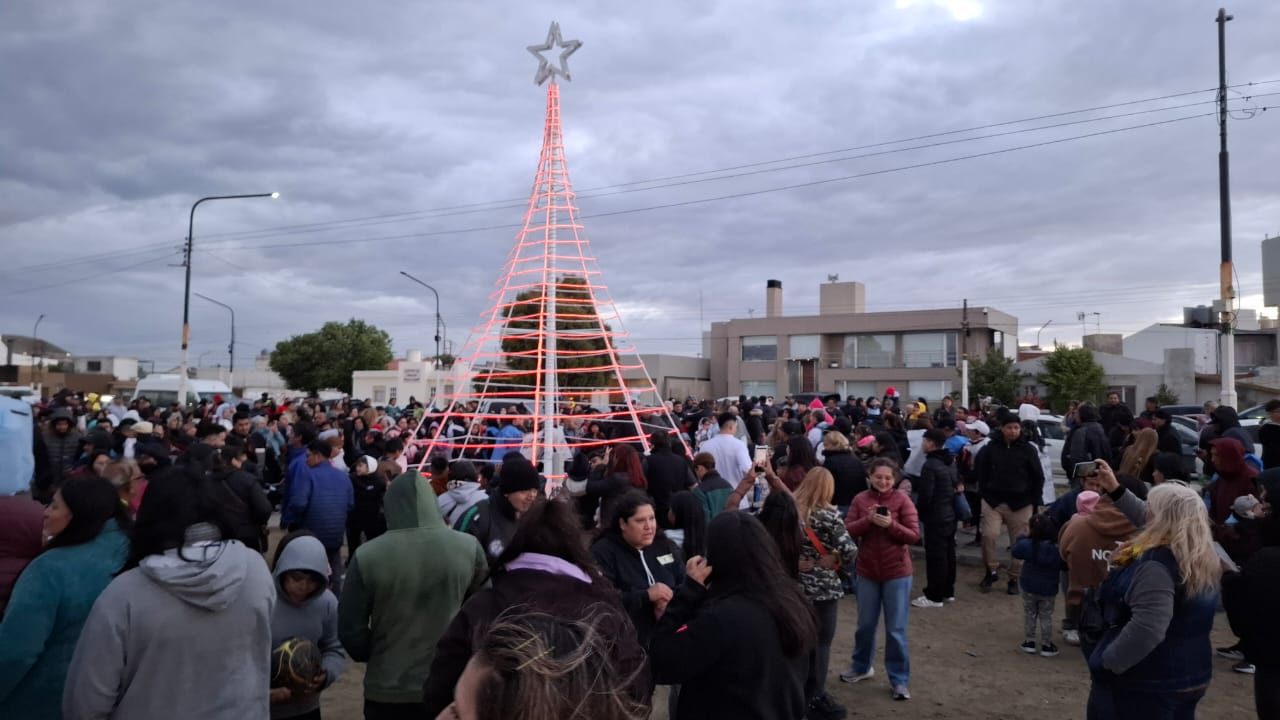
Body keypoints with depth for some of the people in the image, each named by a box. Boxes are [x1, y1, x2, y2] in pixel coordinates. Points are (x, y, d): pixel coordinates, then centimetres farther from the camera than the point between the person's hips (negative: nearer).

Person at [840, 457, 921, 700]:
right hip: (866, 571, 3)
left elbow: (914, 535, -11)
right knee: (865, 624, 17)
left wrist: (891, 524, -26)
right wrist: (868, 519, -22)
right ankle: (861, 667, 38)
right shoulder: (860, 499, -1)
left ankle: (899, 680, 18)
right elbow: (847, 531, -7)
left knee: (895, 629, 4)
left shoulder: (902, 500, -7)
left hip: (897, 572, -2)